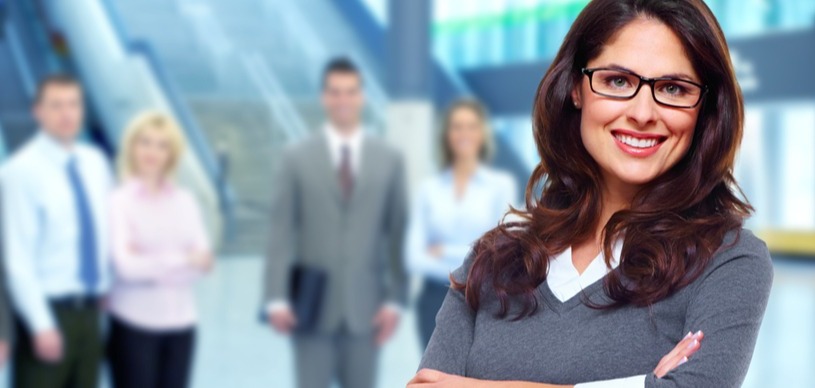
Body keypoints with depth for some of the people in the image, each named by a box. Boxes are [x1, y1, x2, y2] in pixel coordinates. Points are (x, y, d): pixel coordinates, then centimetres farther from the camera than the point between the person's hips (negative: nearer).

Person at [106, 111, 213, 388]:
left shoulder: (185, 201, 6)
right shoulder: (119, 202, -7)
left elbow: (203, 261, -1)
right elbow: (126, 265, -14)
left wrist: (152, 264, -13)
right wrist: (183, 260, -9)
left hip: (181, 323, 4)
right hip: (135, 323, -4)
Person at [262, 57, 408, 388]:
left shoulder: (390, 160, 6)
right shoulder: (296, 158, 2)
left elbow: (397, 236, 5)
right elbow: (281, 234, -2)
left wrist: (395, 300, -2)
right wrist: (277, 298, -9)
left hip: (366, 308, 1)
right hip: (311, 306, -1)